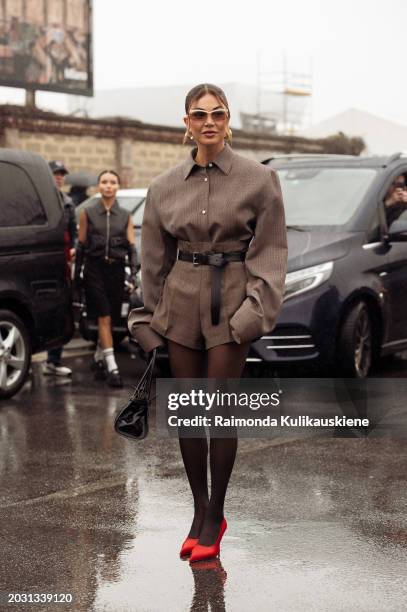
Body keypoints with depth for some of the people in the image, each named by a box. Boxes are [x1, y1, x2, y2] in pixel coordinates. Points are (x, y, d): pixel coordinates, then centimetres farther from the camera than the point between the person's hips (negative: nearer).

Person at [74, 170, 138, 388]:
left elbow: (131, 246, 5)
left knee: (110, 319, 8)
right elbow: (81, 245, 6)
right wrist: (77, 274, 4)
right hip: (95, 269, -3)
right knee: (104, 318, -10)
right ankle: (111, 368, -16)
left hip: (116, 269, 3)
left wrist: (134, 272, -8)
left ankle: (98, 359, 27)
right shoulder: (88, 213, 4)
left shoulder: (125, 216, 10)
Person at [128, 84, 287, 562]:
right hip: (180, 300, 4)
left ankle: (214, 516, 9)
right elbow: (155, 258, 12)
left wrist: (256, 308, -12)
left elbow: (270, 250, -3)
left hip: (231, 300, -3)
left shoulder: (259, 179, -3)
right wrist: (150, 318, 11)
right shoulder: (165, 186, 5)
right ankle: (199, 512, 18)